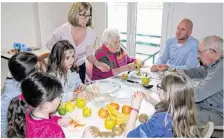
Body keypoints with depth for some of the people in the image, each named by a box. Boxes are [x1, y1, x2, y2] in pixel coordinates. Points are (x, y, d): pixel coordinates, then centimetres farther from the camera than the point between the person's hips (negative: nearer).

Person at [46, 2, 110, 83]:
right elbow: (49, 44, -4)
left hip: (80, 68, 2)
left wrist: (96, 63, -21)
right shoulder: (62, 30, -21)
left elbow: (89, 54, -3)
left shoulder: (91, 34, -15)